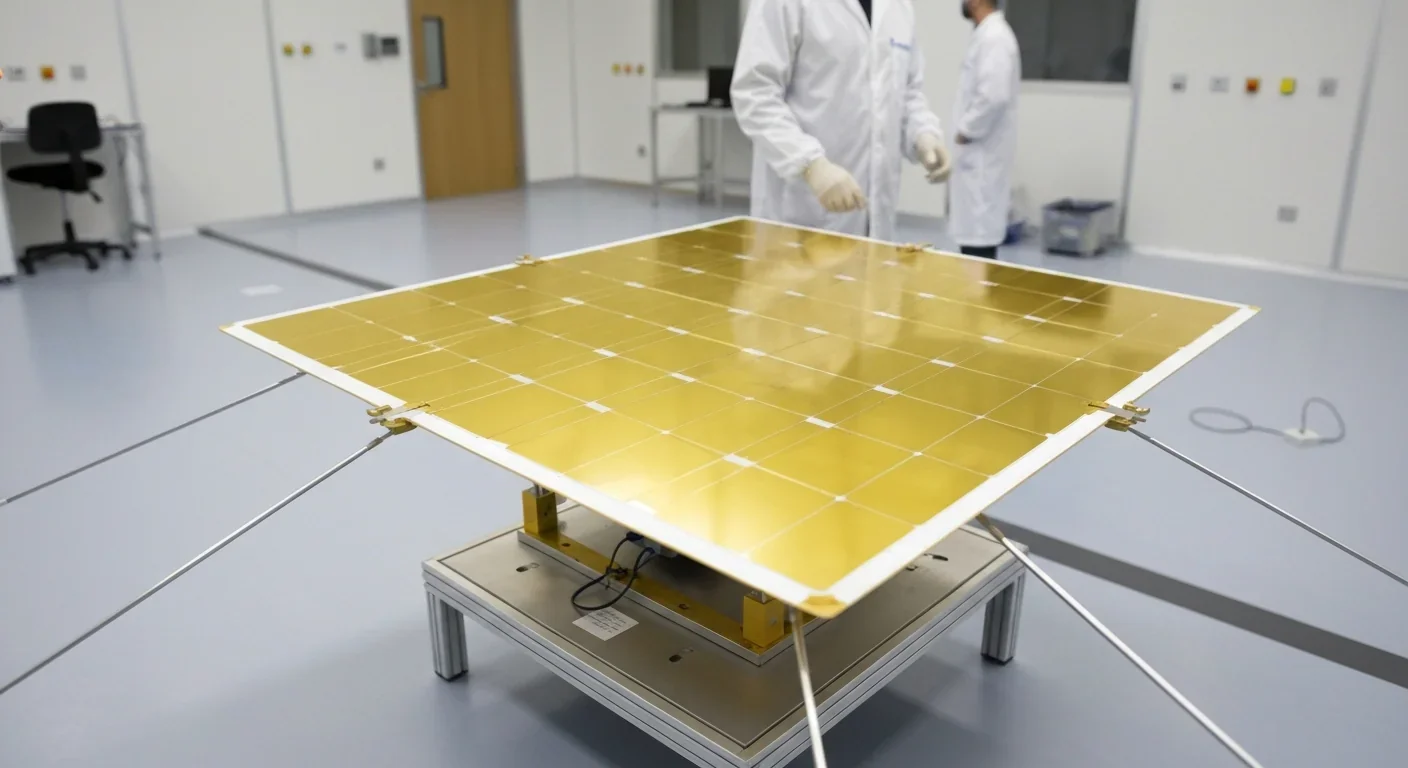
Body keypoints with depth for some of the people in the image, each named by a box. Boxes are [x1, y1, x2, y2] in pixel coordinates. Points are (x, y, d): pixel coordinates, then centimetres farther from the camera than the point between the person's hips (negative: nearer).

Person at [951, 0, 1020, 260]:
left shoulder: (993, 36, -15)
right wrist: (967, 129, 13)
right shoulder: (986, 35, 16)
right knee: (973, 234, 13)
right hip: (977, 155, 10)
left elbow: (994, 95, -26)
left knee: (979, 238, -8)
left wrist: (966, 131, -15)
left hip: (983, 155, -10)